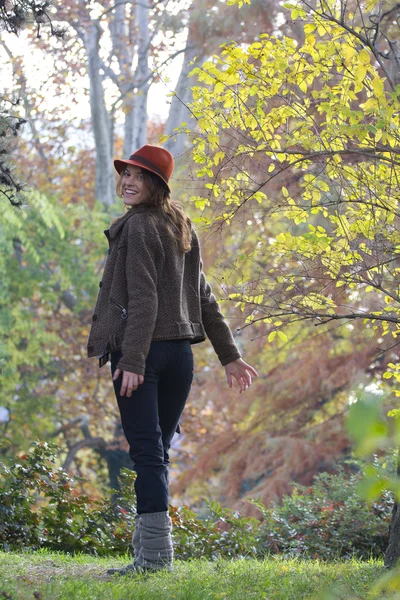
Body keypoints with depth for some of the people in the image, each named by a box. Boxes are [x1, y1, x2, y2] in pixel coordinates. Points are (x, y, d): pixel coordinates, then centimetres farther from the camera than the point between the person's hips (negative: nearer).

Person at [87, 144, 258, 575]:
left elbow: (143, 299, -17)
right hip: (179, 351, 8)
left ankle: (155, 552, -11)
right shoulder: (182, 229, 17)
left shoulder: (138, 226, -8)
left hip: (141, 350, -8)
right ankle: (151, 542, 17)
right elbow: (203, 297, 18)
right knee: (157, 451, 13)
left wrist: (132, 360, -21)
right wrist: (229, 355, 19)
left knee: (146, 451, -8)